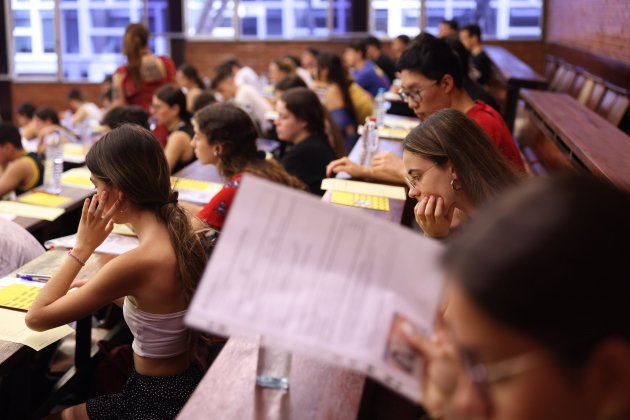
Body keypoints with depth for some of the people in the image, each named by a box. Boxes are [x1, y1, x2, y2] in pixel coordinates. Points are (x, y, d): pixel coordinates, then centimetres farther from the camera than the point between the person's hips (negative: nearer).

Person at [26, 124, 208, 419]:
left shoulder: (137, 262, -30)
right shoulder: (187, 236, -6)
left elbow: (36, 317, -20)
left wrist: (84, 246, -14)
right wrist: (99, 290, 4)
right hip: (189, 384, 7)